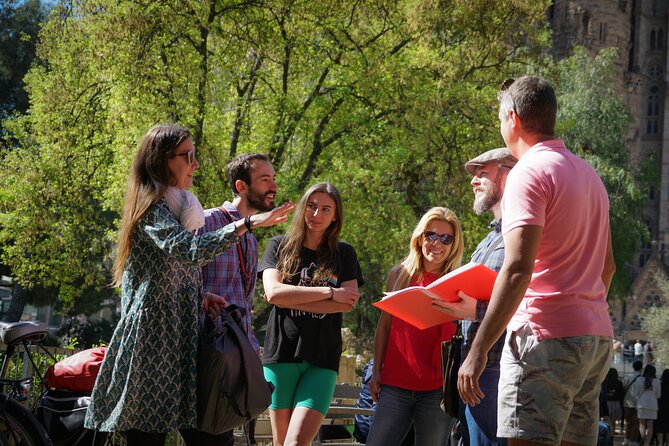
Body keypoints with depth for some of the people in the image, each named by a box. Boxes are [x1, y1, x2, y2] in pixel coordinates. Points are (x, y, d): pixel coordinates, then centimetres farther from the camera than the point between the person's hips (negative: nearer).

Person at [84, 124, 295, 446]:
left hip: (179, 342, 9)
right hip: (155, 342, -9)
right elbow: (189, 250, -30)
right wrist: (248, 223, -32)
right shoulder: (153, 208, -9)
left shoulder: (172, 207, 22)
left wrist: (200, 300, 9)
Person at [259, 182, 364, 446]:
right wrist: (330, 292, -8)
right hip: (281, 352, 1)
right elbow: (273, 292, -7)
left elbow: (347, 304, -3)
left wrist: (291, 300, -8)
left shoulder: (344, 254, 11)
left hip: (322, 359, 0)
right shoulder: (279, 247, 10)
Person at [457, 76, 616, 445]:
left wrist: (478, 350, -20)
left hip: (546, 335, -9)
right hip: (597, 337, 9)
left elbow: (518, 270, -19)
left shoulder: (530, 172, -9)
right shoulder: (590, 175, 19)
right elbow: (607, 266, 23)